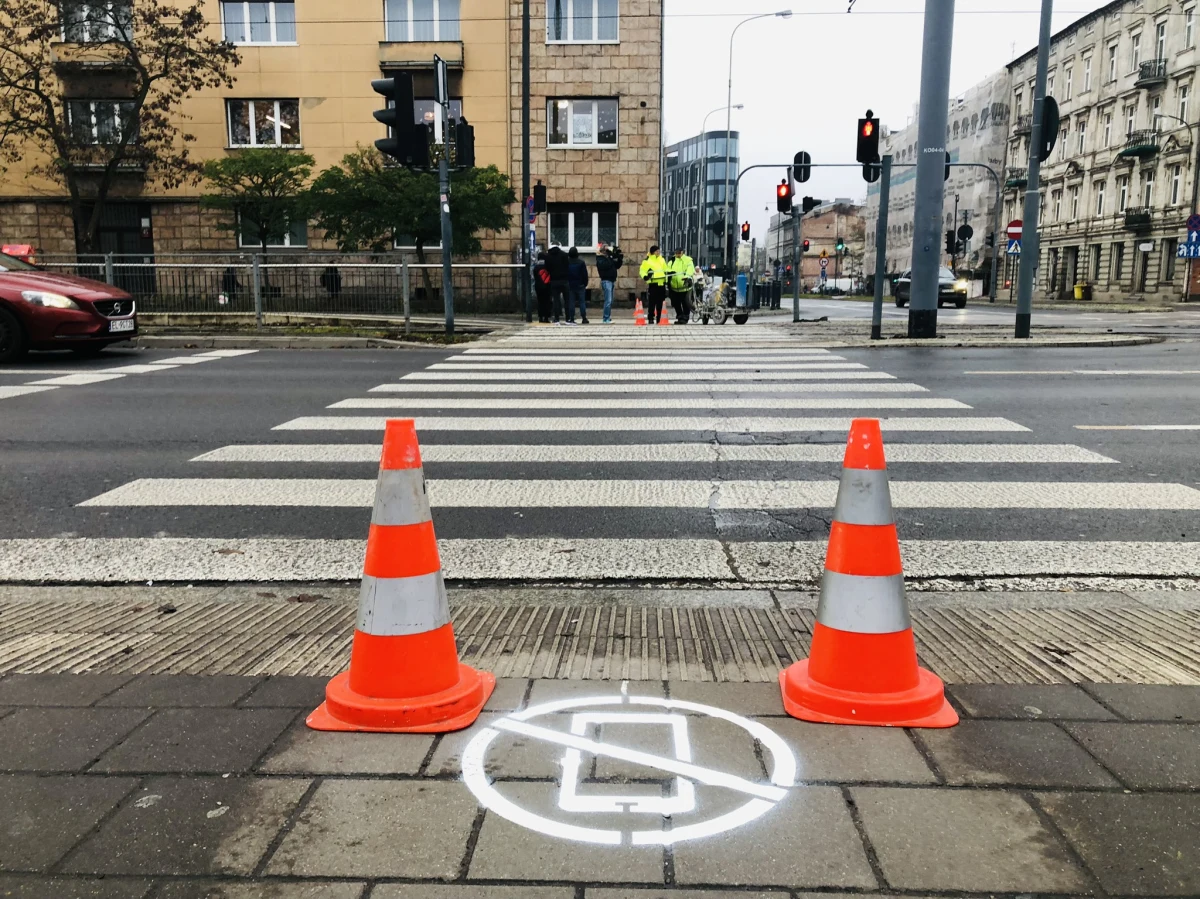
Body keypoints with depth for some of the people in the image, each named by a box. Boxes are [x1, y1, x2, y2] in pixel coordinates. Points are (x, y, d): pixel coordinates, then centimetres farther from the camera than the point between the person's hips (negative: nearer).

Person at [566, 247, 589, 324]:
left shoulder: (567, 262, -3)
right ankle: (584, 319, 0)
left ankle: (571, 319, 1)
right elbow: (585, 274, -5)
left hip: (570, 286, 1)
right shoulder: (581, 262, -7)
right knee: (582, 302, 3)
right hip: (580, 285, -1)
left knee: (571, 303, 4)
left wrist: (567, 284, 11)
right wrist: (585, 284, 5)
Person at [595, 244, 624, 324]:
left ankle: (608, 318, 16)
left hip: (612, 281, 9)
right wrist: (611, 258, -20)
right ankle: (606, 319, -10)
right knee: (608, 301, -13)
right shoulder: (600, 260, -6)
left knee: (610, 301, 10)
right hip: (606, 281, -9)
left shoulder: (609, 258, 18)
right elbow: (606, 265, -23)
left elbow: (617, 266, 21)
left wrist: (620, 259, 6)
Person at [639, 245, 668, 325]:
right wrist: (645, 276, -21)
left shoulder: (662, 259, 18)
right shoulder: (647, 260, 0)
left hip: (661, 283, 5)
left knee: (660, 303, 7)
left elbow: (665, 270, 28)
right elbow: (642, 270, -4)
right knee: (652, 302, -9)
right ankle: (651, 318, -3)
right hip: (652, 283, -5)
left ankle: (659, 319, 13)